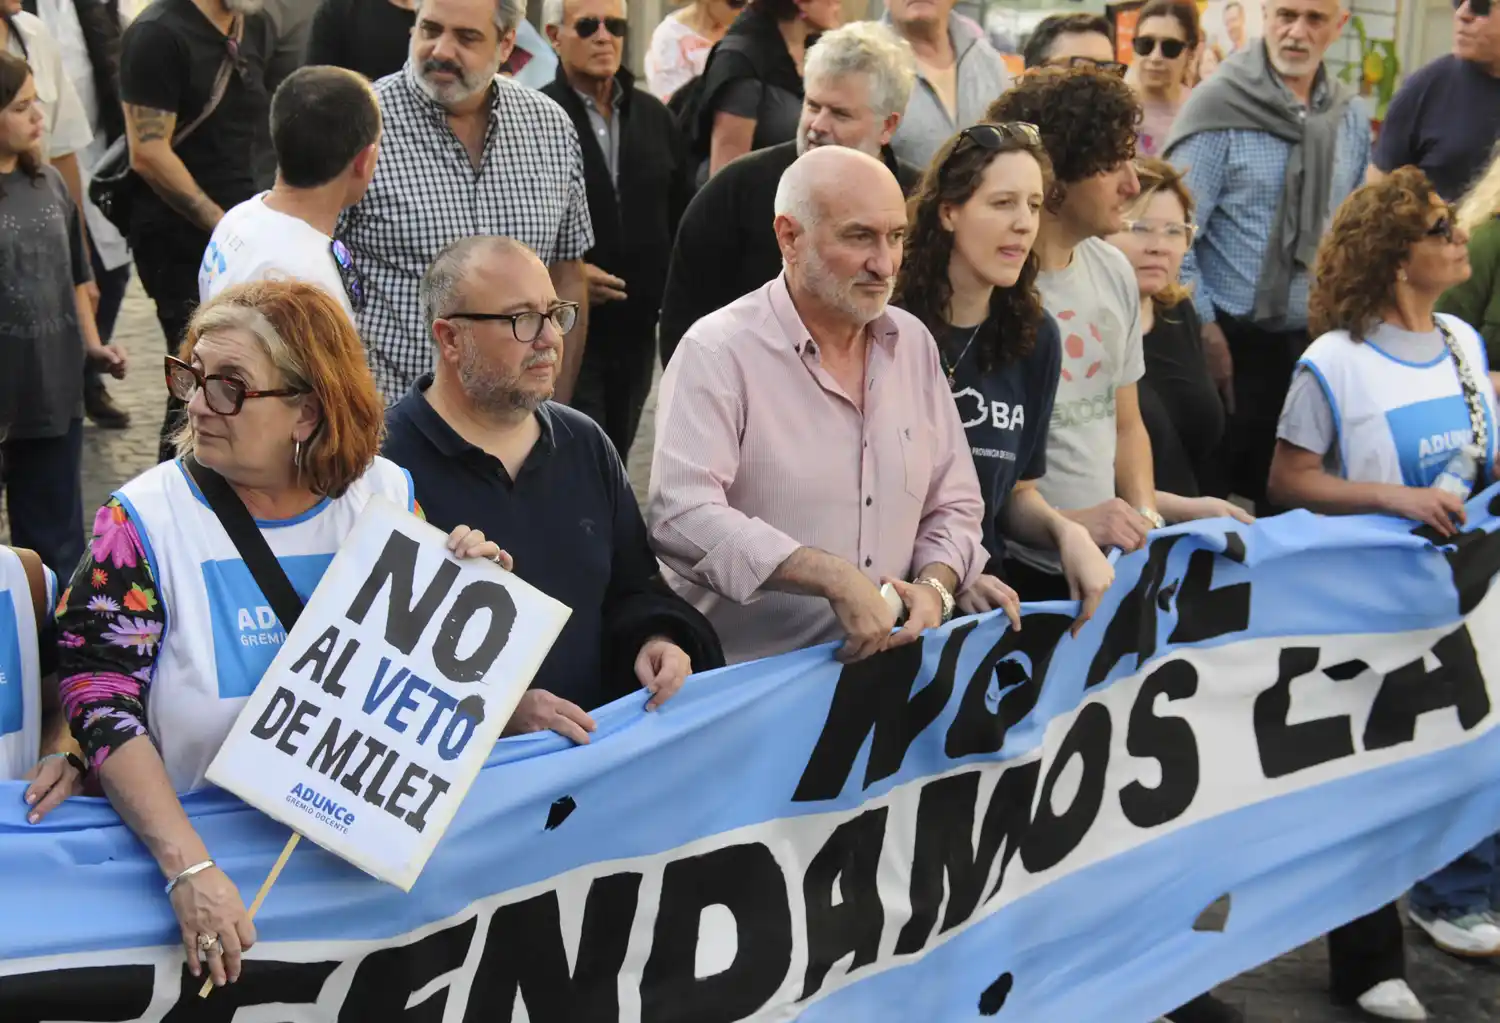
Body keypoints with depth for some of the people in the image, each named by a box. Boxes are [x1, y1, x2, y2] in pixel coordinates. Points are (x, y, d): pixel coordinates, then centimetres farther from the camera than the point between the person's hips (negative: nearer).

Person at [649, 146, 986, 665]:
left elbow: (954, 505, 18)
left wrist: (934, 588, -3)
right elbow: (682, 517, -20)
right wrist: (833, 577, -23)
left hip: (882, 670, 5)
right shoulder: (717, 352, -7)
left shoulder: (914, 343, 13)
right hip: (741, 678, -5)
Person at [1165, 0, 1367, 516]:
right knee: (1217, 491, 3)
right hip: (1236, 338, -5)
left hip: (1320, 339, 5)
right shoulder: (1221, 106, -10)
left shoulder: (1351, 116, 6)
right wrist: (1205, 329, -13)